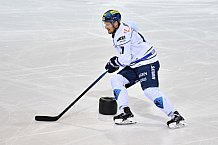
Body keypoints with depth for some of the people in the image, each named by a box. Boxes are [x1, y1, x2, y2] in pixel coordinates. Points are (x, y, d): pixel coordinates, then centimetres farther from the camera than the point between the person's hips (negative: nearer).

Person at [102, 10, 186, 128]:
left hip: (147, 63, -11)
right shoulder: (118, 32, 14)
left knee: (150, 91, -21)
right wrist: (115, 62, 19)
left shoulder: (123, 33, -20)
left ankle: (175, 116, -15)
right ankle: (126, 113, -1)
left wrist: (114, 63, -6)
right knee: (116, 80, 2)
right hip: (135, 65, 11)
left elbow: (125, 59, -23)